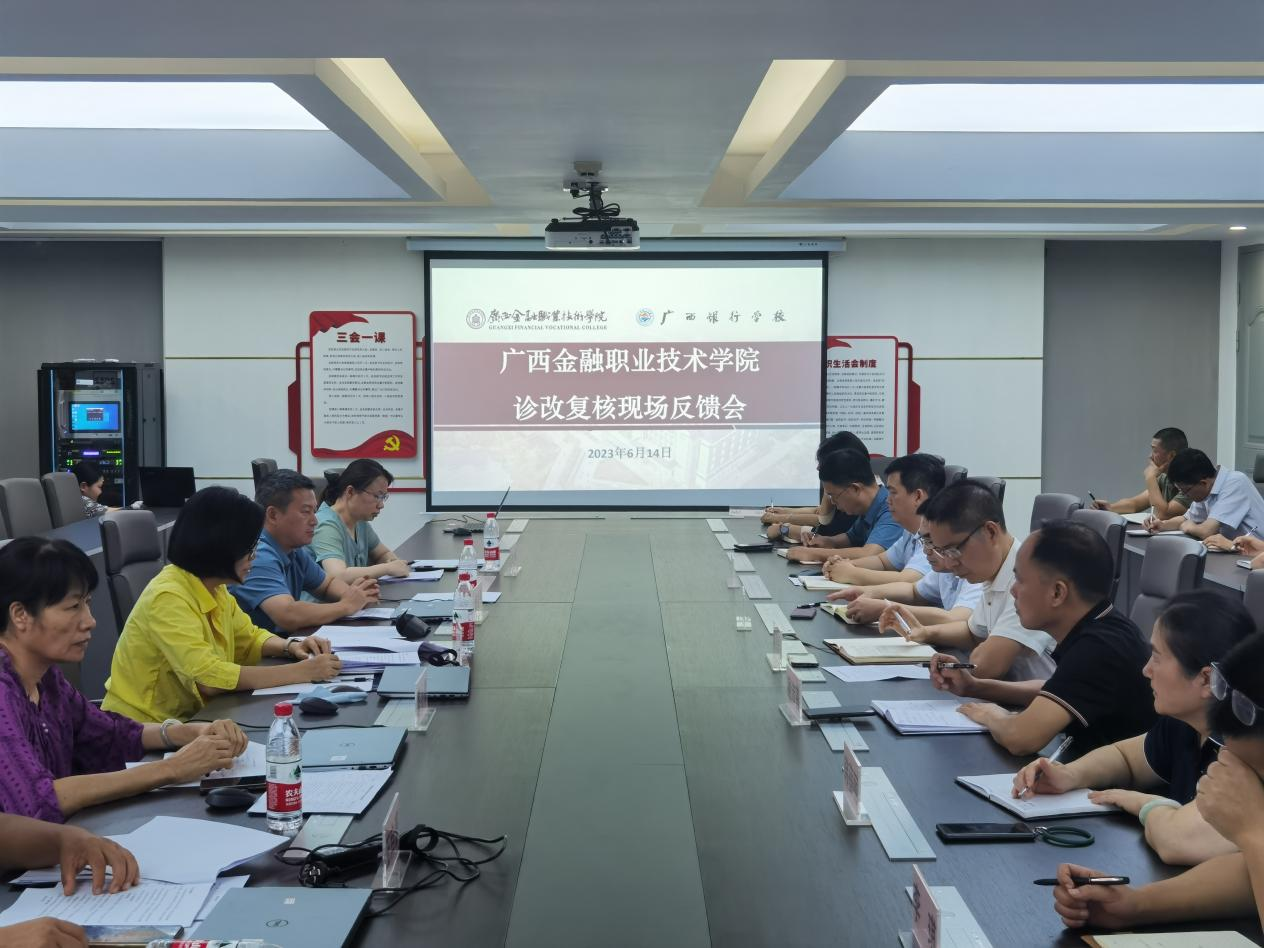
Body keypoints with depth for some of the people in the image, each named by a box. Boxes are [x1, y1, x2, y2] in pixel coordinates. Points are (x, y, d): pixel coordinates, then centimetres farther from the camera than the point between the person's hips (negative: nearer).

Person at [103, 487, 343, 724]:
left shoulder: (213, 587, 3)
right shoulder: (168, 598, -23)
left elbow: (249, 638, 18)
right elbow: (208, 678, -32)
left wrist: (291, 646, -3)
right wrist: (300, 672, -27)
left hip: (189, 718, 8)